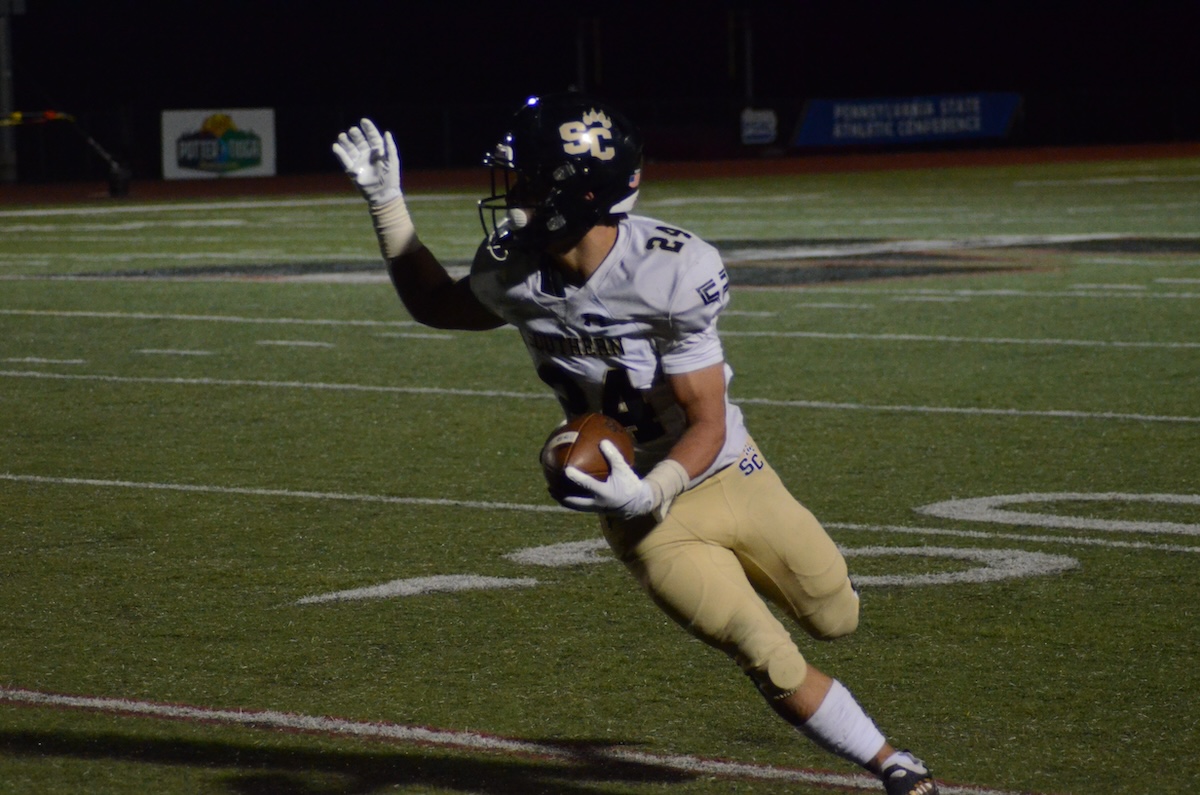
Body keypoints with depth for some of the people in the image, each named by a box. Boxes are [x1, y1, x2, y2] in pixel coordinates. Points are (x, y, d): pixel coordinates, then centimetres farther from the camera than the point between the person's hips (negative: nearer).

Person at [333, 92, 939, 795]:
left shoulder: (671, 274, -30)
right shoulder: (513, 271, -15)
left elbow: (707, 425, -23)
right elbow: (434, 305, 10)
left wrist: (645, 493, -40)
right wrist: (387, 204, 0)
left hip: (730, 478, -1)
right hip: (650, 518, 1)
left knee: (837, 619, 17)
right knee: (774, 664, -9)